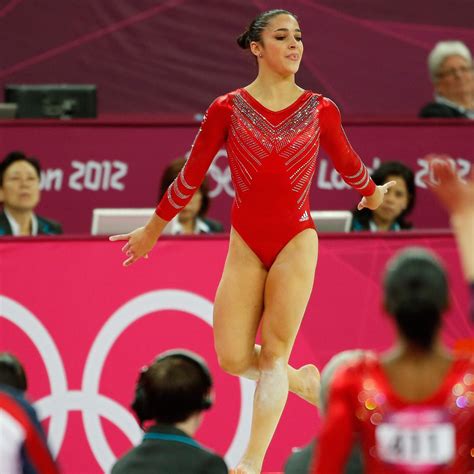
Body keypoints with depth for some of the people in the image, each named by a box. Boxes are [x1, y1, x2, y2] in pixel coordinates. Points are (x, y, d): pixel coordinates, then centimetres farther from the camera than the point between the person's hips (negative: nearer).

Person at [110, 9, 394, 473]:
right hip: (245, 245, 1)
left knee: (274, 352, -6)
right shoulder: (227, 110, -2)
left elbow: (348, 163, 19)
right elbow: (190, 176, 8)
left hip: (296, 241, -1)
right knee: (232, 359, -2)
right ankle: (301, 380, 29)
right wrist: (152, 230, 15)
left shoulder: (320, 111, -1)